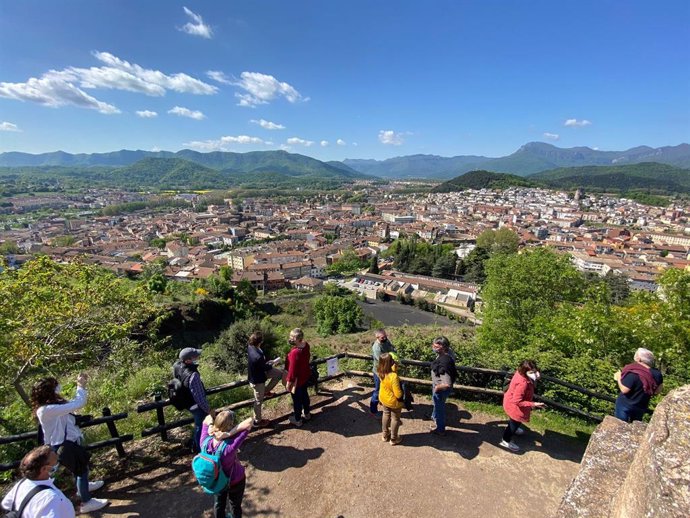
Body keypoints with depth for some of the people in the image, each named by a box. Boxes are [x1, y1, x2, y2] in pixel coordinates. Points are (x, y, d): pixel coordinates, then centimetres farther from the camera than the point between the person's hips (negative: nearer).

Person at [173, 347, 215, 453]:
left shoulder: (177, 366, -19)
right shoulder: (193, 376, -40)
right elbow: (200, 397, -29)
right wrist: (209, 410, -17)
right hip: (197, 406, -8)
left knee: (198, 425, 31)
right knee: (201, 427, 17)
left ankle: (195, 446, 52)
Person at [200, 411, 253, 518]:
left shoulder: (204, 442, -31)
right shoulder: (229, 447, -44)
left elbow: (207, 419, -16)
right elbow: (249, 421, -51)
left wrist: (210, 425, -35)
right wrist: (229, 434, -48)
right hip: (236, 481, -3)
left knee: (218, 506, 31)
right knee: (235, 506, 28)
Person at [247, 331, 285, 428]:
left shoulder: (250, 347, -14)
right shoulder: (258, 356, -40)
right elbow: (264, 368, -21)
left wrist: (268, 362, 2)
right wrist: (273, 363, -4)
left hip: (257, 372, 8)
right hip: (257, 380, -8)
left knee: (279, 373, 15)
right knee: (258, 401, 15)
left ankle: (265, 391, 30)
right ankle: (257, 421, 38)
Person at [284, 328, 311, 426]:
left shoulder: (295, 352, -37)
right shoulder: (306, 345, -12)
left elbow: (292, 369, -26)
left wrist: (289, 382, -15)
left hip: (297, 379, -8)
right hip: (305, 376, 8)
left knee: (297, 399, 14)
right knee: (304, 394, 28)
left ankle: (298, 420, 35)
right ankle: (307, 413, 48)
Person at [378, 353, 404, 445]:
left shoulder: (381, 373, -18)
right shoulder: (394, 376, -39)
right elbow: (398, 394, -30)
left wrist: (394, 368, -15)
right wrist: (402, 392, -11)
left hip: (384, 399, 6)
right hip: (393, 401, -6)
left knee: (386, 415, 27)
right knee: (395, 419, 19)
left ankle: (385, 435, 45)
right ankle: (394, 439, 37)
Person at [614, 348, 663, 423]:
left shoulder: (633, 373, -31)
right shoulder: (656, 374, -9)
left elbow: (624, 389, -28)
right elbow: (657, 391, 3)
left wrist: (618, 378, -12)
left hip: (625, 405, -6)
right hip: (641, 406, 6)